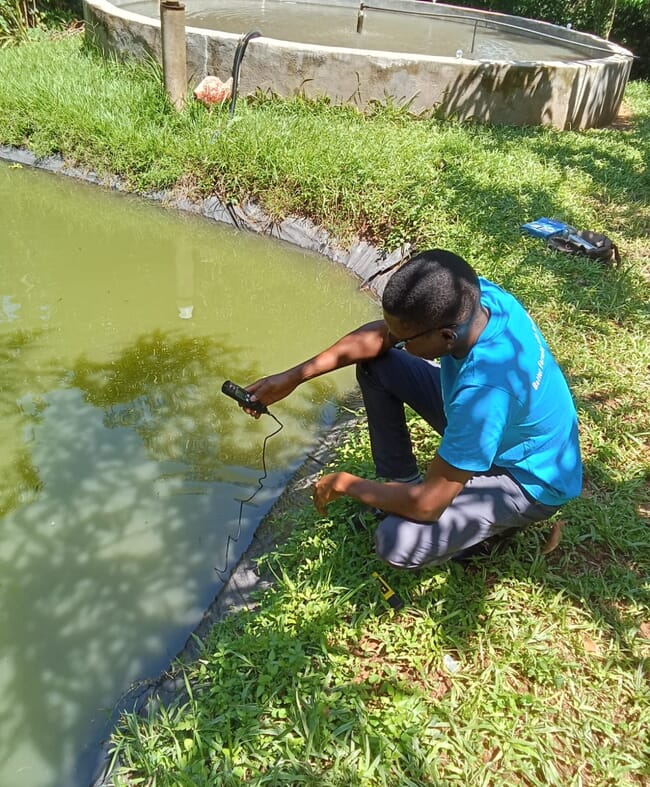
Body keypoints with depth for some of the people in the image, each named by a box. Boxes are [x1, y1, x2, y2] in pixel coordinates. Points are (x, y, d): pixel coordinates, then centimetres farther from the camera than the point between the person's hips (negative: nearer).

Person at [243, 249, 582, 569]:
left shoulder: (484, 390, -43)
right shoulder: (468, 295, -22)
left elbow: (426, 505, -34)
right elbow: (378, 336, -6)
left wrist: (345, 484, -17)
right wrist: (294, 376, -12)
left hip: (528, 478, -7)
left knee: (398, 543, -27)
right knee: (374, 364, -2)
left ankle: (501, 520, 2)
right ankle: (400, 482, 13)